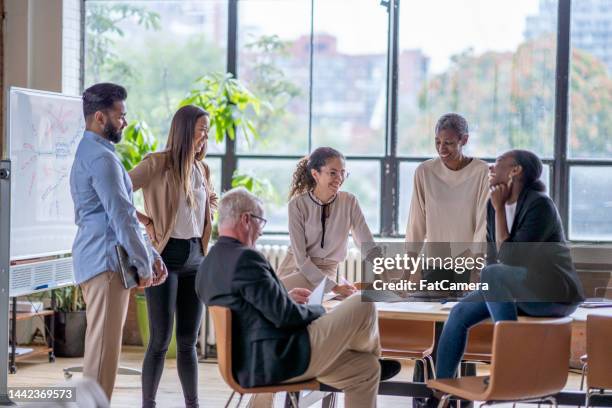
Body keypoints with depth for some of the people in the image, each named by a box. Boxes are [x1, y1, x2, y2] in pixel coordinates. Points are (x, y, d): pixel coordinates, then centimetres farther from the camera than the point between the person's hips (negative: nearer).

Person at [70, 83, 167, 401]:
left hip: (99, 261, 10)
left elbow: (122, 213, 22)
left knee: (102, 347, 14)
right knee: (104, 348, -9)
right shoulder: (102, 158, -14)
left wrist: (151, 255, 19)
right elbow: (122, 218, -17)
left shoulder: (90, 154, 20)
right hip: (106, 263, -10)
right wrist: (143, 264, -10)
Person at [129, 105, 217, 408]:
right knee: (161, 339, -5)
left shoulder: (202, 169, 11)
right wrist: (146, 221, -13)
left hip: (195, 256, 6)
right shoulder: (157, 164, -9)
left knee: (188, 339, 10)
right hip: (166, 256, -6)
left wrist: (206, 224, 11)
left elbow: (212, 200, 30)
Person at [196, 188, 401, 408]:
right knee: (363, 306, 0)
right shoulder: (246, 258, -21)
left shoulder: (207, 266, 12)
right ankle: (371, 355, 29)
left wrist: (285, 297, 17)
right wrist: (321, 311, -1)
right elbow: (284, 315, -21)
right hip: (280, 360, -11)